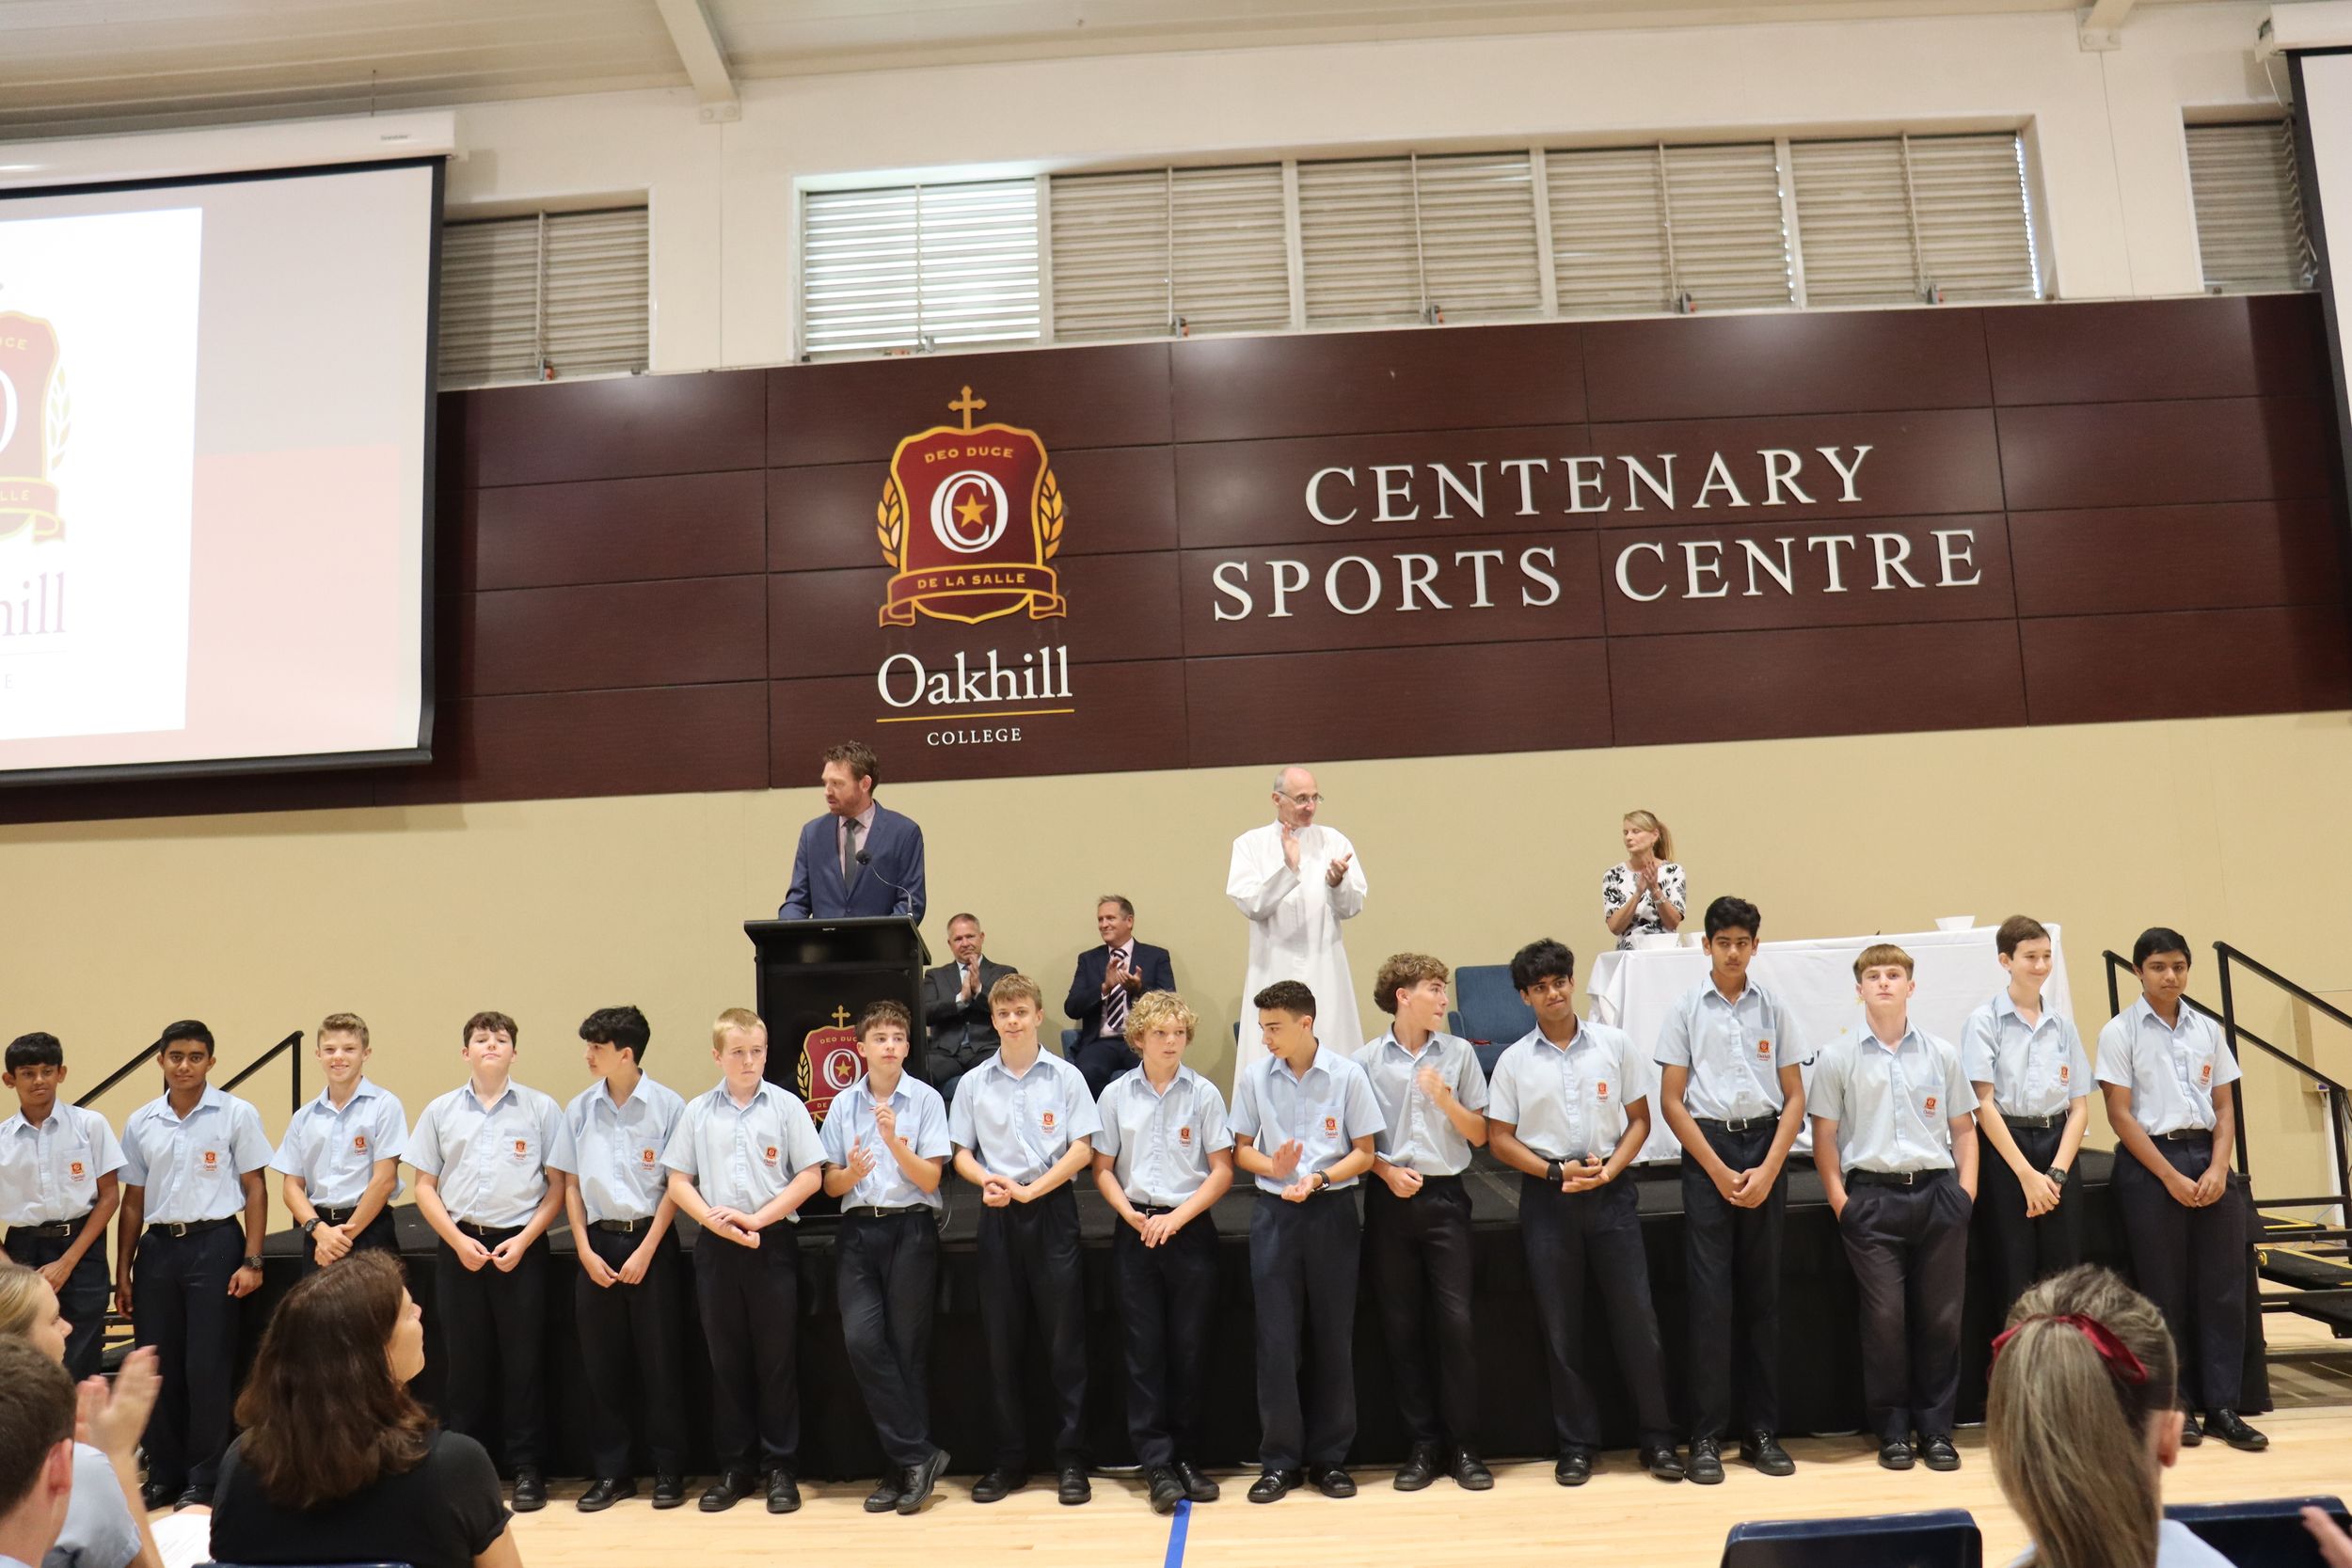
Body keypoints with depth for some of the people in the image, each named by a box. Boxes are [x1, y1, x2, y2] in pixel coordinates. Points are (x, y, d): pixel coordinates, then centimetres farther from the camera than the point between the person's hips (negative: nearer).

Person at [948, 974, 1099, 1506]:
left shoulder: (1065, 1077, 0)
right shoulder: (974, 1083, 7)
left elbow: (1082, 1148, -4)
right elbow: (961, 1153, 9)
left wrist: (1030, 1189, -13)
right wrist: (986, 1180, -12)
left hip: (1052, 1209, -2)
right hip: (997, 1217, 3)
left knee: (1065, 1337, 0)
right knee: (1002, 1341, 7)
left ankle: (1071, 1459, 8)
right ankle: (1010, 1461, 18)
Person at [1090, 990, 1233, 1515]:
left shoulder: (1203, 1093, -1)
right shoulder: (1116, 1095, 3)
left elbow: (1222, 1170, -1)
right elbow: (1103, 1169, 6)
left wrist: (1176, 1217, -11)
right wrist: (1132, 1215, -10)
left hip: (1191, 1230, -1)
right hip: (1136, 1231, 1)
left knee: (1190, 1347, 4)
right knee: (1144, 1348, 1)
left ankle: (1187, 1457, 17)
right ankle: (1156, 1464, 5)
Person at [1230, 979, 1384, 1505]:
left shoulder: (1347, 1075, -5)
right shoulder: (1253, 1077, -1)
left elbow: (1364, 1152, -1)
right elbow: (1241, 1149, 6)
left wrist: (1320, 1179, -17)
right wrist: (1272, 1167, -15)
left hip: (1331, 1211, -1)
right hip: (1274, 1212, 1)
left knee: (1333, 1337, 6)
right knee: (1276, 1338, 2)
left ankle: (1330, 1457, 19)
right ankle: (1279, 1460, 13)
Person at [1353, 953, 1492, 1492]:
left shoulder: (1459, 1053, 5)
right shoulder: (1366, 1061, 1)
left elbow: (1479, 1135, 6)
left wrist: (1445, 1098, -9)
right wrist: (1387, 1171, -10)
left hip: (1444, 1197, 0)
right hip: (1389, 1200, 0)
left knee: (1456, 1320, -4)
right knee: (1401, 1325, 4)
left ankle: (1464, 1446, 8)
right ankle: (1423, 1444, 15)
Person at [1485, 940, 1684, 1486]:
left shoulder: (1614, 1043, 2)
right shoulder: (1514, 1061, 0)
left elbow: (1639, 1119, 6)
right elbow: (1499, 1139, 2)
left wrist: (1609, 1169, -10)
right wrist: (1557, 1173, -11)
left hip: (1610, 1193, 0)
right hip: (1547, 1199, 0)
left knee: (1636, 1317, 2)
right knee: (1561, 1326, 6)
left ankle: (1658, 1439, 16)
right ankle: (1577, 1445, 18)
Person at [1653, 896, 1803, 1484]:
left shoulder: (1772, 1009, 7)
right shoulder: (1687, 1010, 2)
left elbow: (1795, 1097, 6)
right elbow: (1671, 1102, 0)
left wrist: (1768, 1170, -5)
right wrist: (1720, 1172, -7)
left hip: (1766, 1145, 2)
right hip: (1707, 1148, -2)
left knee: (1763, 1293, 7)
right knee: (1710, 1295, -2)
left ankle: (1762, 1430, 17)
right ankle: (1706, 1436, 5)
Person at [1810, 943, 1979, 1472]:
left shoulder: (1941, 1053, 8)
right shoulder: (1837, 1057, 1)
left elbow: (1963, 1128, 13)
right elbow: (1824, 1136, 3)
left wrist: (1966, 1189, 3)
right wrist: (1839, 1199, -4)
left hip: (1937, 1192, 2)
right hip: (1872, 1196, -2)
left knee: (1941, 1315, 6)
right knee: (1885, 1317, 0)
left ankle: (1936, 1429, 20)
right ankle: (1892, 1432, 14)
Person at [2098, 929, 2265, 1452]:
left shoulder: (2207, 1030, 9)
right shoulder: (2120, 1032, -4)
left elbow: (2225, 1107, 9)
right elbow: (2120, 1114, -7)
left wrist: (2218, 1168, -6)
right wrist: (2171, 1176, -13)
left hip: (2208, 1159, 4)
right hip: (2149, 1163, -4)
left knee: (2223, 1287, 3)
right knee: (2165, 1291, 2)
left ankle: (2223, 1406, 10)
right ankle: (2176, 1405, 12)